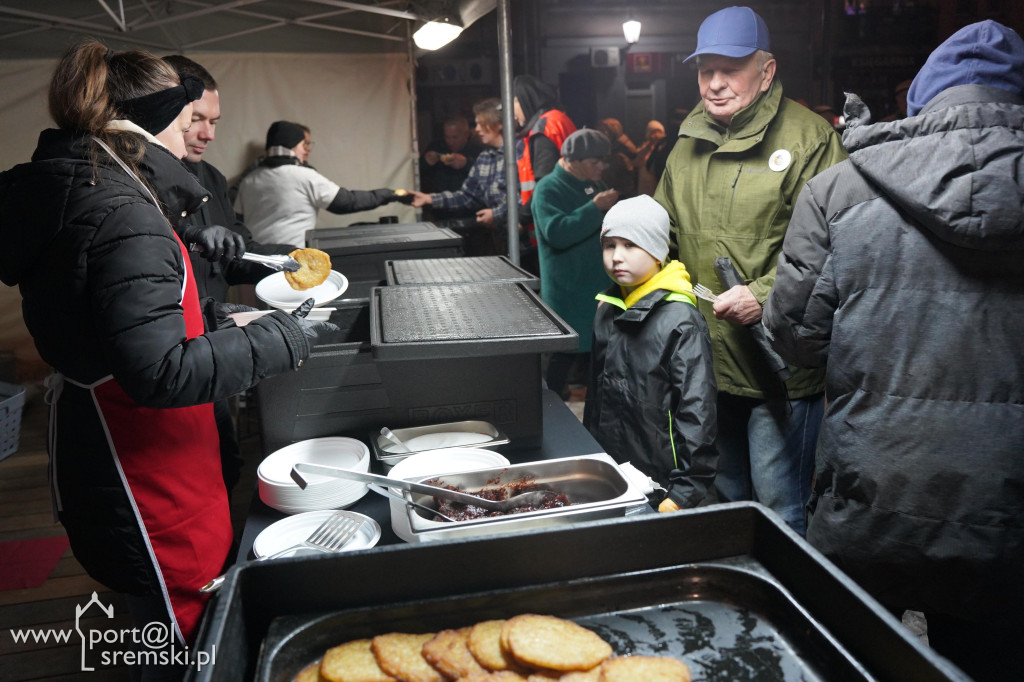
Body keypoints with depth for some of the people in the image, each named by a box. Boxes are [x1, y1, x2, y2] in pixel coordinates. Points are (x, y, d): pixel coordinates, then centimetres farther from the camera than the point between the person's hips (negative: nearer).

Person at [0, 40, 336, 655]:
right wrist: (278, 341, -21)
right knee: (189, 625, 6)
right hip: (143, 470, -10)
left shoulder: (75, 190, 6)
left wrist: (187, 237, 20)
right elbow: (160, 371, -30)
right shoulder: (125, 218, -24)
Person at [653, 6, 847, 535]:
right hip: (705, 358, 7)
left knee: (779, 507, 4)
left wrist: (763, 294, -25)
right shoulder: (687, 145, 12)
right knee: (723, 496, 23)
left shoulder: (808, 137, -10)